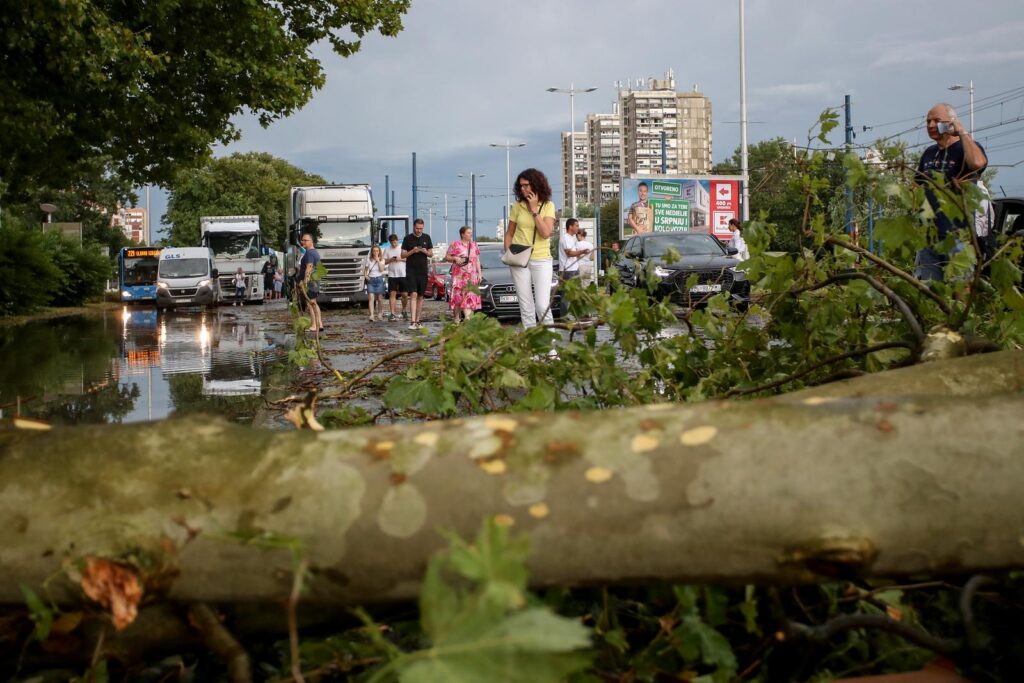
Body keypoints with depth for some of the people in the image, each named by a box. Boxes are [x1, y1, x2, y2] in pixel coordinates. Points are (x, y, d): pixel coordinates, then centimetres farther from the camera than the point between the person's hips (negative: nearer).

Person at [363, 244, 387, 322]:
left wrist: (378, 260, -12)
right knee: (371, 297, -13)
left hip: (379, 279, 0)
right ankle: (371, 315, -23)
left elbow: (382, 269, -11)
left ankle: (380, 314, 18)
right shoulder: (369, 259, 5)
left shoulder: (381, 260, 3)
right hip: (370, 280, 0)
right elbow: (365, 269, 14)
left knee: (380, 298, 3)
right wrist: (365, 275, -4)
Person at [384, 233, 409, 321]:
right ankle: (392, 314, -7)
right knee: (392, 294, -6)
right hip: (392, 275, 1)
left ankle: (404, 311, 23)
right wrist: (391, 259, -10)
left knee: (405, 294, 0)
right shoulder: (387, 250, 9)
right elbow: (384, 261, 9)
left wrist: (401, 259, -12)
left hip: (403, 275, -1)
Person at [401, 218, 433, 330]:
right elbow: (403, 255, 1)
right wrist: (412, 251, -16)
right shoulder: (408, 238, 2)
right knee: (414, 294, -14)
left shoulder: (426, 238, 9)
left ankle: (417, 321, 14)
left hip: (423, 271, 3)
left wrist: (425, 251, -10)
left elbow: (431, 254, 11)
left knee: (421, 296, 6)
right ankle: (413, 322, -20)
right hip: (411, 271, -3)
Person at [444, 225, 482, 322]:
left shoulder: (474, 245, 14)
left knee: (469, 296, -6)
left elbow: (477, 260, 16)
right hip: (458, 275, -3)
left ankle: (467, 317, -12)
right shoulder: (455, 244, 2)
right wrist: (454, 258, -14)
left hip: (471, 276, 3)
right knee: (458, 296, -4)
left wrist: (479, 273, 10)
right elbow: (446, 257, 5)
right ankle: (456, 318, 4)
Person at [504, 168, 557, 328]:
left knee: (543, 306, -11)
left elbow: (546, 233, -12)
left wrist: (534, 209, -12)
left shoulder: (548, 206, 0)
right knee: (526, 307, 2)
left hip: (541, 260, -2)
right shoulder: (518, 206, 5)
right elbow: (509, 233, 13)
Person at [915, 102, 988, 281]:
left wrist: (963, 132, -16)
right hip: (929, 236, 7)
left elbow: (977, 162, -28)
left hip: (957, 236, -6)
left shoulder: (967, 148, -4)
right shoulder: (929, 154, 16)